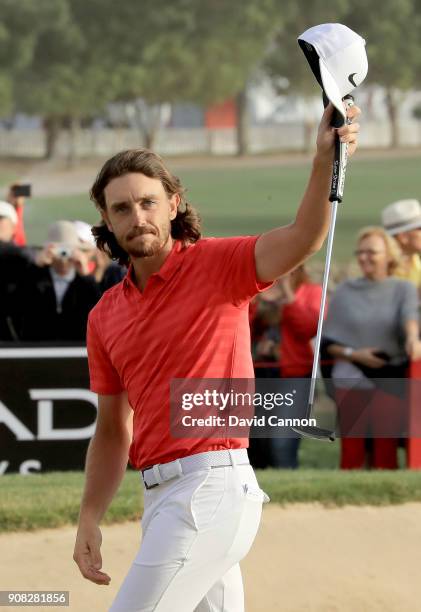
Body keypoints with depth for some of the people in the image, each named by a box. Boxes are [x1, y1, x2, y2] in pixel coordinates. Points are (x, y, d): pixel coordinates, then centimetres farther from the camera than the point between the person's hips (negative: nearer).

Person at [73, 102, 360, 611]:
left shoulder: (215, 265, -4)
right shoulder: (105, 316, 15)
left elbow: (302, 239, -22)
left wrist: (325, 160, -39)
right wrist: (88, 521, 12)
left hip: (211, 487, -8)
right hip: (161, 494, 8)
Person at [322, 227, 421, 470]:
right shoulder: (345, 292, 10)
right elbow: (327, 344, 10)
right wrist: (354, 354, -9)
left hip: (390, 380, -1)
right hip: (351, 383, 1)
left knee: (386, 449, -7)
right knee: (352, 450, -3)